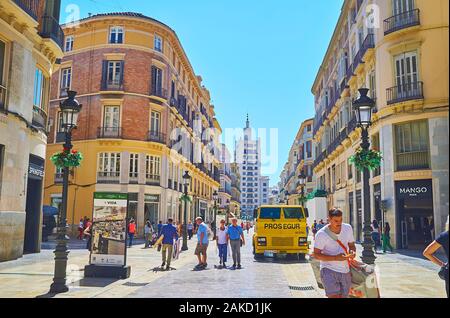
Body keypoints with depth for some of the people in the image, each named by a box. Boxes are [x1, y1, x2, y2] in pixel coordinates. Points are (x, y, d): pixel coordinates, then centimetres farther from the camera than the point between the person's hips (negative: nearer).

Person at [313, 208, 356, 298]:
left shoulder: (348, 228, 2)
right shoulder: (321, 234, -13)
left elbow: (351, 245, 16)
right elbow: (316, 255, -12)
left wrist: (353, 252, -8)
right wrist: (335, 258, -23)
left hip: (345, 271, 5)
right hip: (329, 270, -5)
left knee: (343, 296, 11)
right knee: (334, 296, -19)